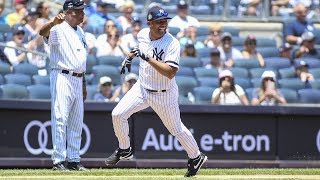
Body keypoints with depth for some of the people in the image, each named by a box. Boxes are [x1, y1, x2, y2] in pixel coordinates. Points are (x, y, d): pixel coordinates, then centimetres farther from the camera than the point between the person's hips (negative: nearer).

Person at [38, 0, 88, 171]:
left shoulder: (80, 31, 16)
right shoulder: (59, 30, -9)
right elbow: (42, 32, -31)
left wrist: (83, 84, 21)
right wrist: (54, 22, -51)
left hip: (77, 79, 9)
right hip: (62, 78, -9)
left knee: (77, 122, 11)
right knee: (60, 119, -11)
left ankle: (73, 160, 17)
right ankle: (58, 160, -11)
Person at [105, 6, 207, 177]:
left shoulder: (172, 43, -26)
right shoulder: (143, 34, -6)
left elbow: (170, 73, -36)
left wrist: (148, 58, -38)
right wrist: (130, 57, 11)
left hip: (164, 94, -5)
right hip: (142, 87, 5)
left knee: (176, 129, 8)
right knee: (118, 114, -5)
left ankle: (196, 157, 31)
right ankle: (125, 150, 17)